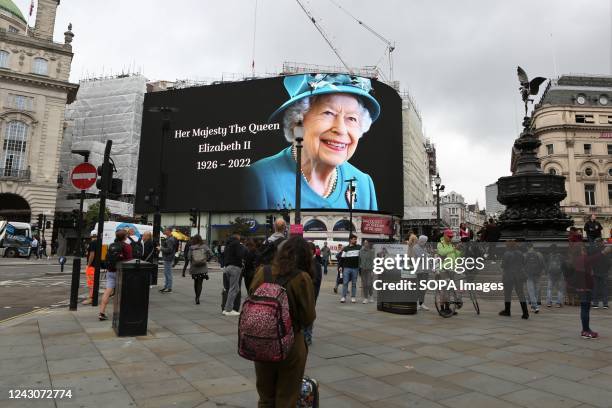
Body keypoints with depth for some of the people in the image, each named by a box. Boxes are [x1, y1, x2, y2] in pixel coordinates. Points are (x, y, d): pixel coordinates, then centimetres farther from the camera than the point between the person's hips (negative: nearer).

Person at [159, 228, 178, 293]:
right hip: (166, 258, 11)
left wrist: (161, 248, -16)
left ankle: (169, 288, 1)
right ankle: (166, 286, 26)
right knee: (166, 273, 17)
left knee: (168, 273, -5)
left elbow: (169, 249, -24)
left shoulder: (171, 240, -18)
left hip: (168, 259, -11)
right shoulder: (168, 238, 15)